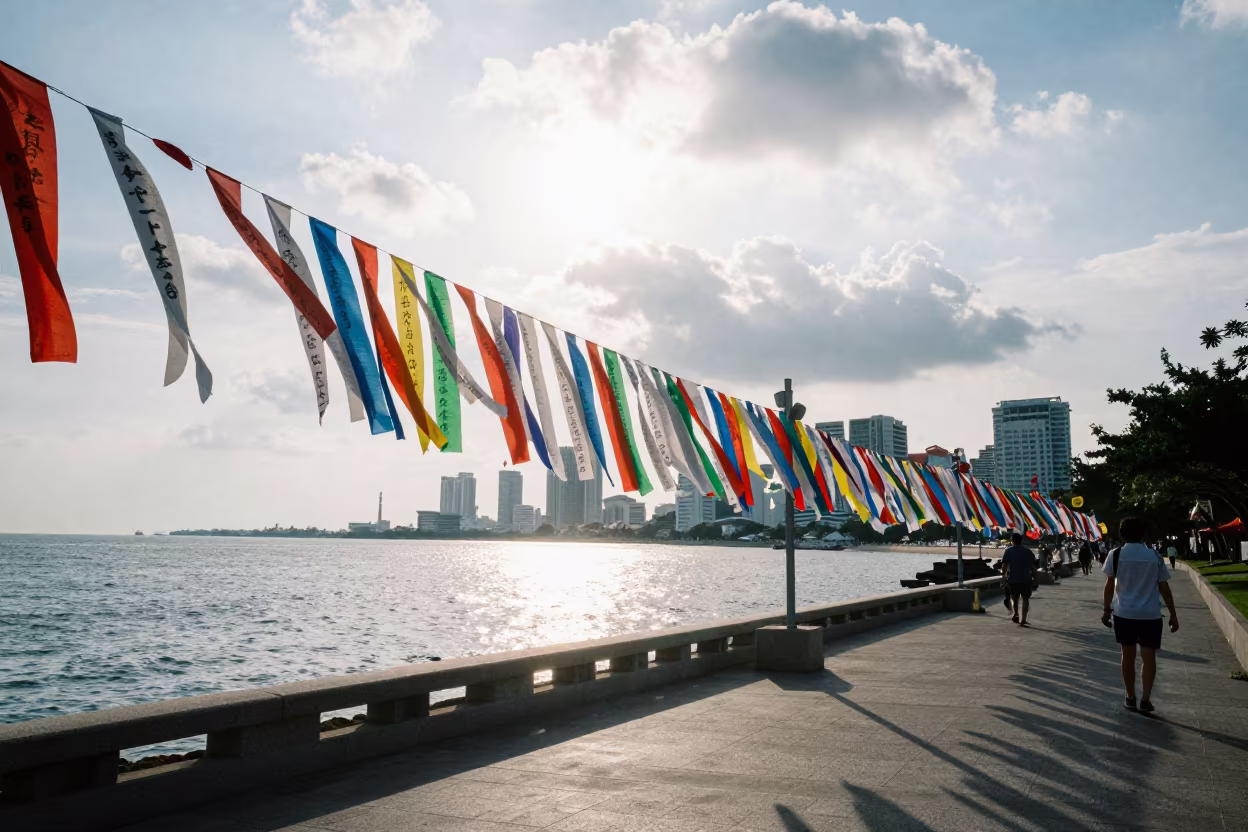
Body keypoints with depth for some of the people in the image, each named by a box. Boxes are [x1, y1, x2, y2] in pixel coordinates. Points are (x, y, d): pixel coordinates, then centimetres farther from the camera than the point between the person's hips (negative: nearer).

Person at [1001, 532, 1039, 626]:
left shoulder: (1009, 551, 0)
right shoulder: (1028, 551, 6)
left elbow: (1004, 565, -7)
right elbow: (1033, 566, 4)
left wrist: (1004, 578, -2)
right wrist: (1034, 579, 9)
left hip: (1013, 579, 0)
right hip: (1026, 579, 0)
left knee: (1014, 597, 17)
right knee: (1025, 599, 7)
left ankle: (1016, 614, -4)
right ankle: (1023, 620, -2)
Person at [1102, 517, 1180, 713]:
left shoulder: (1116, 555, -3)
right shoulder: (1155, 556, 1)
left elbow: (1109, 585, -5)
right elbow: (1164, 587, 2)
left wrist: (1107, 610, 4)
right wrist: (1173, 614, 8)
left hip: (1124, 613, 0)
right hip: (1150, 614, 0)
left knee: (1128, 655, 11)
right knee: (1149, 656, 4)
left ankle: (1131, 698, 17)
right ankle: (1145, 698, -5)